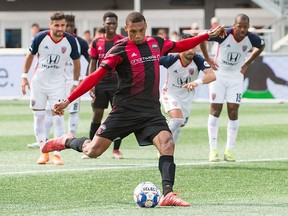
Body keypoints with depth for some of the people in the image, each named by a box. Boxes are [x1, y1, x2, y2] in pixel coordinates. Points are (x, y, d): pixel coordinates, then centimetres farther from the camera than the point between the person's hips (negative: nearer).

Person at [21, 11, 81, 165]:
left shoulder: (70, 41, -10)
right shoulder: (40, 38, -12)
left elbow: (76, 62, 6)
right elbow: (30, 55, 5)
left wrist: (75, 82, 4)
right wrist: (24, 76, 3)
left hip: (58, 84, -1)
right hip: (38, 82, 1)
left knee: (58, 116, -11)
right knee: (39, 117, 4)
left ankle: (56, 154, -8)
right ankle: (43, 152, 15)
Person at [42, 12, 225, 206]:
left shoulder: (156, 43, 8)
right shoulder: (120, 50, -9)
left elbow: (180, 46, 27)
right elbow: (96, 77, -12)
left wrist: (208, 35, 24)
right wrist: (68, 101, -16)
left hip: (151, 111, 4)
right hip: (125, 109, -4)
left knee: (167, 144, -20)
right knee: (93, 151, -2)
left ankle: (168, 194, -24)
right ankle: (67, 141, 30)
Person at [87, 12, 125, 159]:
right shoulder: (97, 42, 6)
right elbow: (92, 64, 9)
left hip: (118, 83, -2)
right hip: (100, 84, 2)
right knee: (97, 115, 3)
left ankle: (116, 150, 4)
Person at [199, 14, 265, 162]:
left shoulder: (251, 39, -14)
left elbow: (261, 46, 12)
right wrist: (207, 59, -5)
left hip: (236, 77, 2)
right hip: (219, 75, -2)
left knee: (233, 112, -3)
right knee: (215, 111, -4)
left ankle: (229, 150, 4)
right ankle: (213, 150, 0)